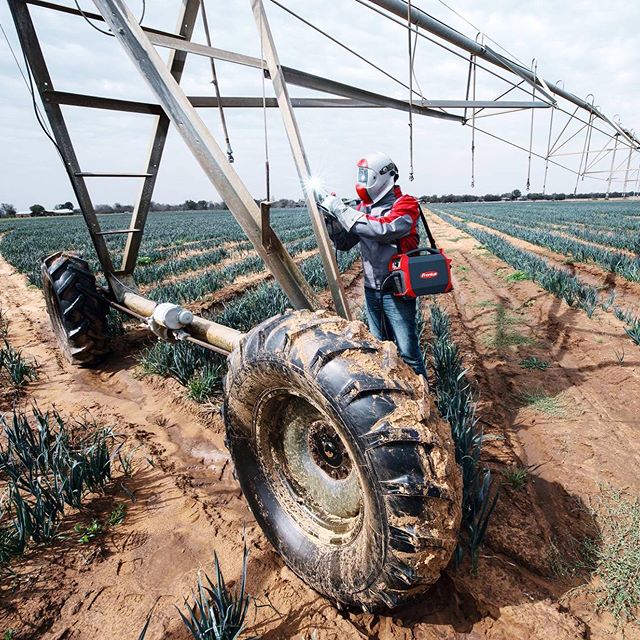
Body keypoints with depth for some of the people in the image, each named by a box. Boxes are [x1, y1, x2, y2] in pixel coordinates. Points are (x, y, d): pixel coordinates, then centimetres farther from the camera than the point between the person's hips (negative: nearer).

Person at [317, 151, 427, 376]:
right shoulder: (364, 207, 8)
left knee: (407, 350, -1)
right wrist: (329, 216, -8)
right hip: (371, 289, 7)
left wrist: (341, 209, -25)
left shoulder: (405, 205, -11)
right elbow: (344, 243, 8)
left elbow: (383, 230, -30)